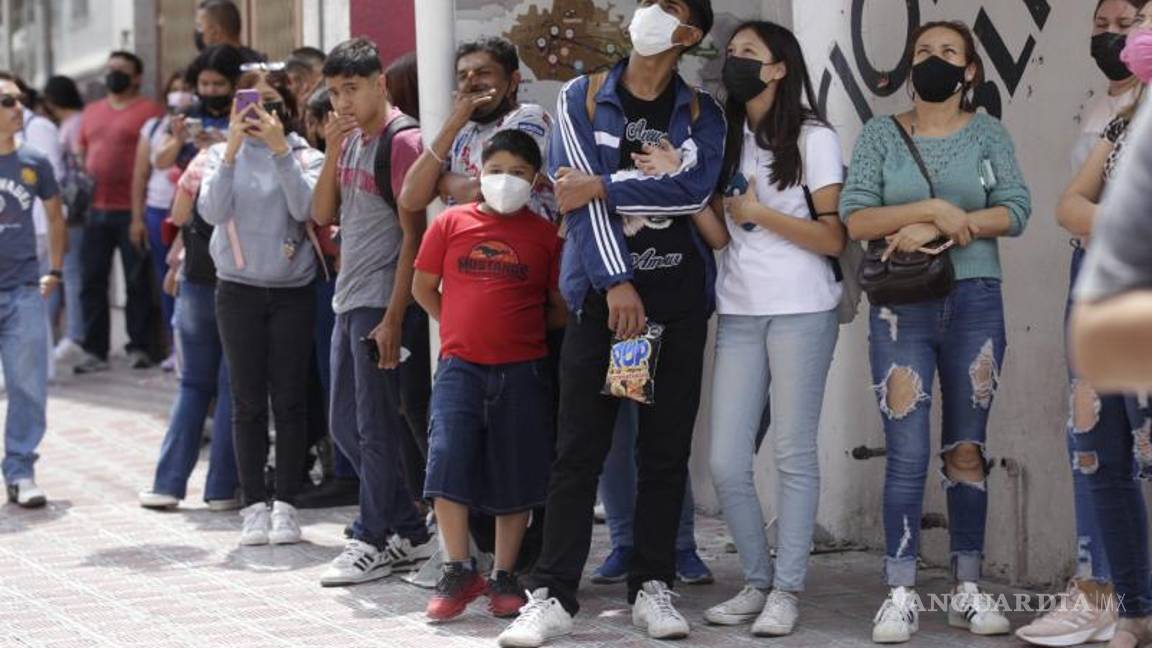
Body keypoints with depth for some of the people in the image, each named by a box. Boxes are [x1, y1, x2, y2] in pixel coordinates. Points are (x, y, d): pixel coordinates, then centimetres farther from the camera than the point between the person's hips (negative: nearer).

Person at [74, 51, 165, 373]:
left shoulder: (149, 111, -2)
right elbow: (80, 154, 22)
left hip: (133, 212, -5)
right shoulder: (91, 111, 17)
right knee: (93, 281, 5)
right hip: (96, 211, 5)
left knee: (137, 281, 2)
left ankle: (138, 347, 10)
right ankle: (95, 351, 10)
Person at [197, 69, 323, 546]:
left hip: (292, 291, -1)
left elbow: (305, 208, -16)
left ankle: (285, 505, 8)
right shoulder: (222, 155, 3)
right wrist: (232, 150, -18)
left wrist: (280, 149, -21)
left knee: (289, 400, 1)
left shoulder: (304, 155, 0)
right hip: (239, 290, 1)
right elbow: (212, 211, -12)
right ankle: (254, 505, 8)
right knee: (248, 402, 2)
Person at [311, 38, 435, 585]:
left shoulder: (401, 141, -12)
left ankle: (374, 541, 8)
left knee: (376, 427, -2)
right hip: (349, 299, 9)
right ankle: (409, 532, 20)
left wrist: (393, 316, -18)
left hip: (381, 302, -9)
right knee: (345, 425, 12)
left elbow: (413, 236, -15)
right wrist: (332, 151, -4)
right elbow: (323, 214, 9)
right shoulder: (350, 140, 13)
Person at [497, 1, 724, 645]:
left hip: (680, 300, 1)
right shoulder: (583, 98, 5)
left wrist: (601, 186, -12)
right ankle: (553, 595, -1)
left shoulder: (703, 112, 7)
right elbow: (579, 196, -5)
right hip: (601, 293, -1)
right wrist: (616, 283, -14)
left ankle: (654, 586, 14)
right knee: (579, 449, -3)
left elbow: (694, 190, -10)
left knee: (667, 449, 5)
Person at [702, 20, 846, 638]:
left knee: (794, 454, -2)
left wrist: (759, 212, -7)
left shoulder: (814, 138, 0)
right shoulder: (727, 139, 15)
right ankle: (757, 582, 12)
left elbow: (834, 238, -5)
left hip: (800, 309, -5)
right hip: (738, 312, 5)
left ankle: (786, 591, 3)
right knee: (725, 462, -1)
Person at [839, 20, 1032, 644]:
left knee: (967, 451, 6)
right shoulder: (881, 134, 6)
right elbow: (855, 218, -5)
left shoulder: (987, 134, 7)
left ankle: (967, 588, 12)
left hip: (974, 304, 1)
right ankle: (900, 594, -5)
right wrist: (932, 207, -16)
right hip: (902, 310, -1)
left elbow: (1015, 211, -6)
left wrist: (936, 231, -14)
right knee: (907, 453, -7)